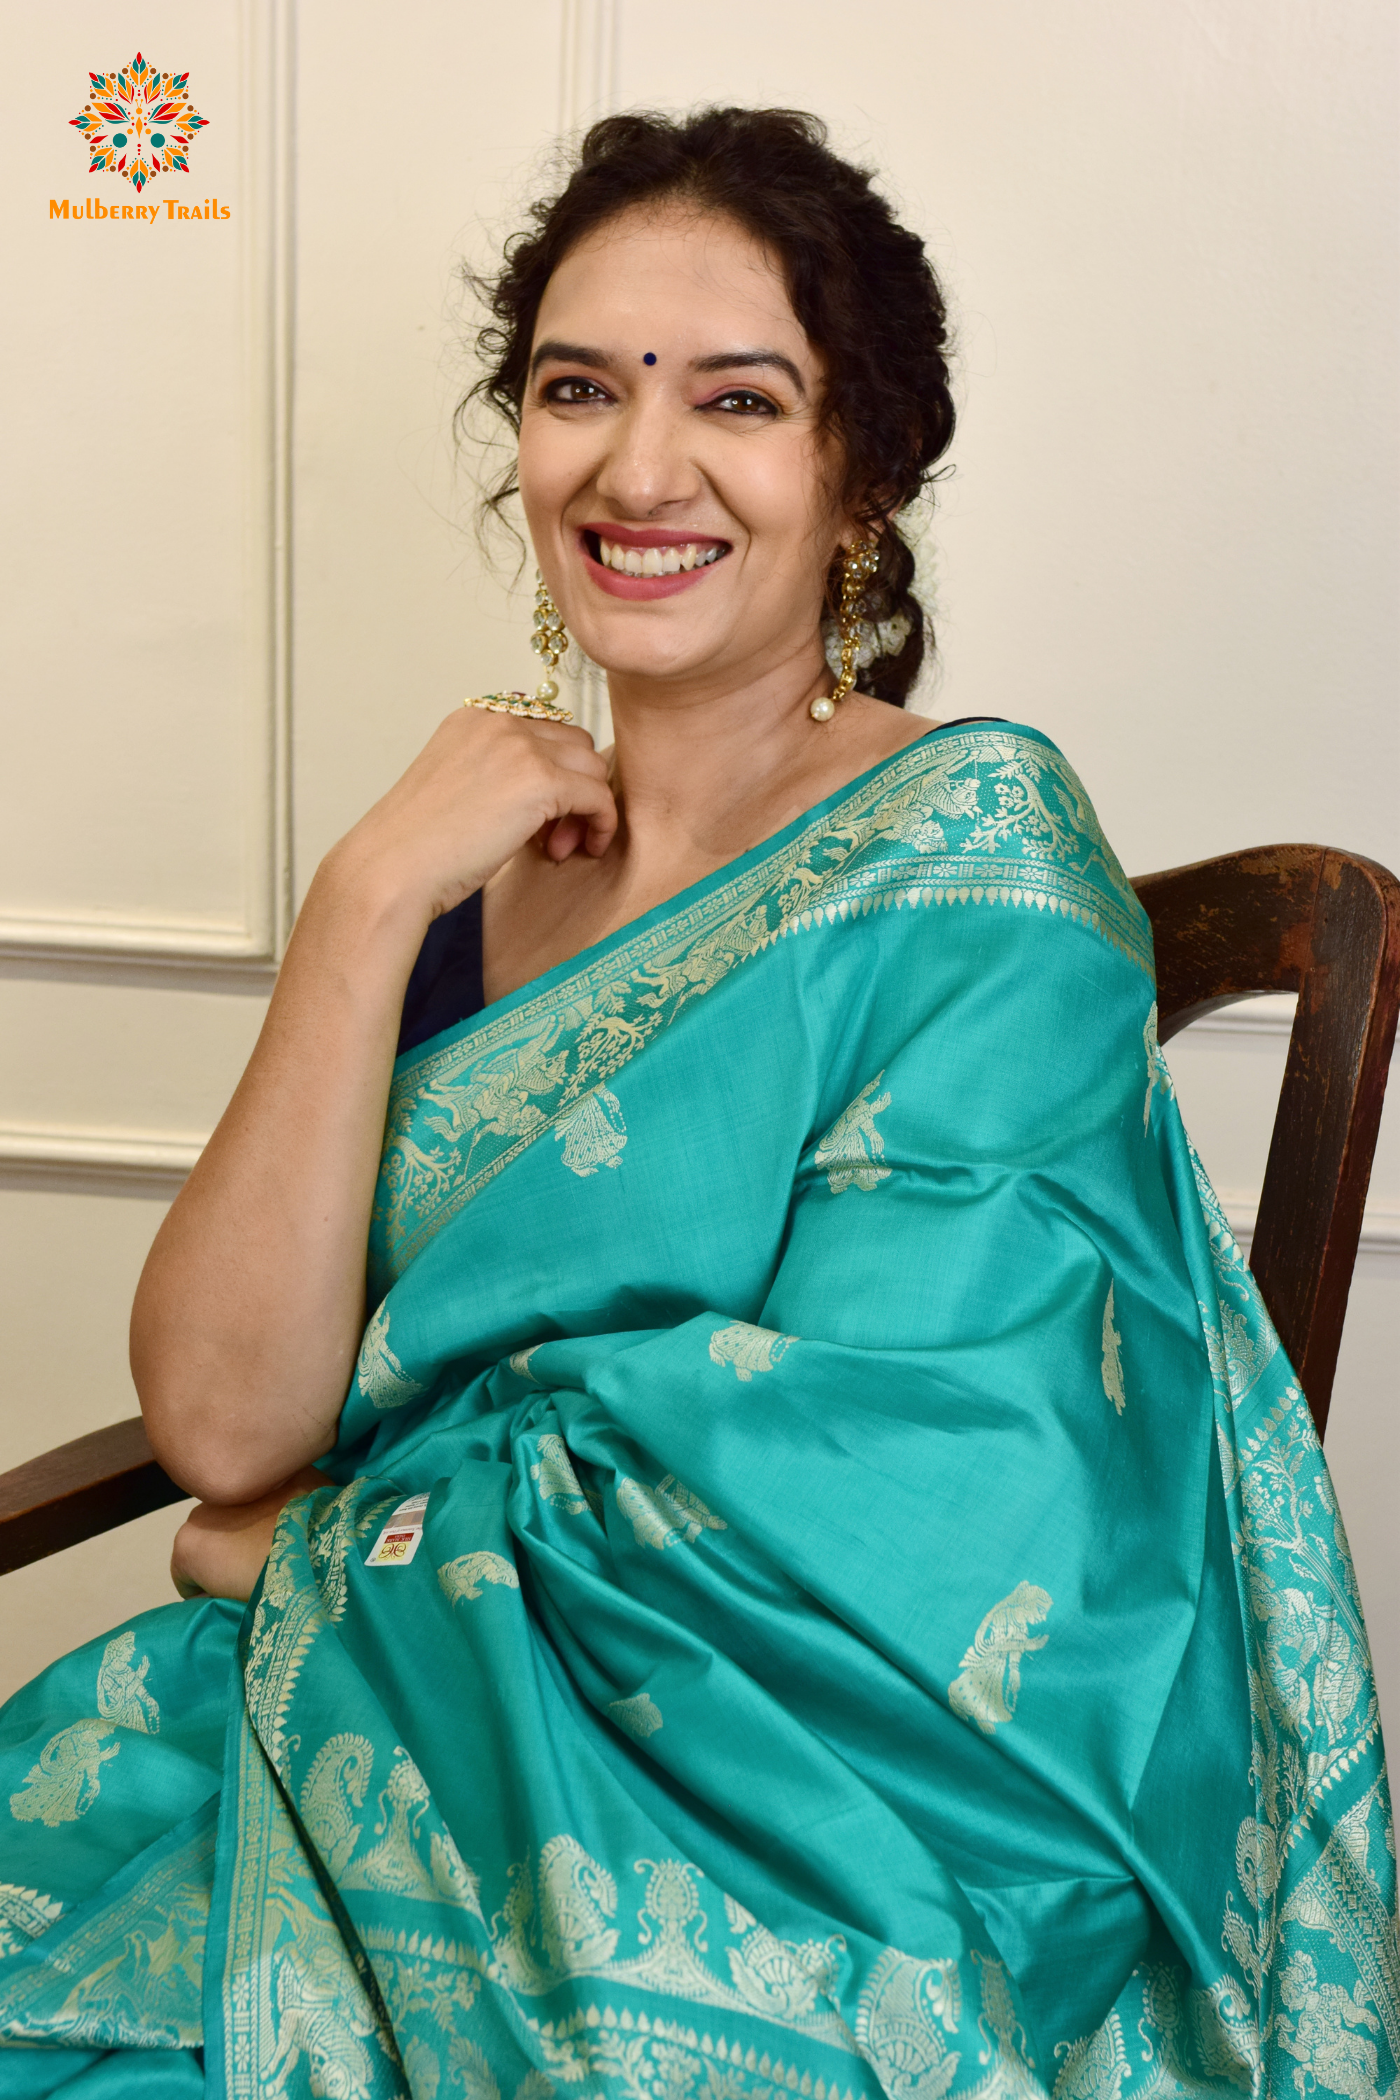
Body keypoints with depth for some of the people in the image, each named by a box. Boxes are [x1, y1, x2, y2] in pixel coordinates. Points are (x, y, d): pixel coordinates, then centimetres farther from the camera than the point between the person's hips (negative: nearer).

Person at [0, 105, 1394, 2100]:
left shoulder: (974, 853, -10)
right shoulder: (482, 853, 5)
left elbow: (864, 1508, -18)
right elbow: (219, 1423, -5)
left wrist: (341, 1536, -6)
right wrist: (370, 897, -12)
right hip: (450, 1737, 5)